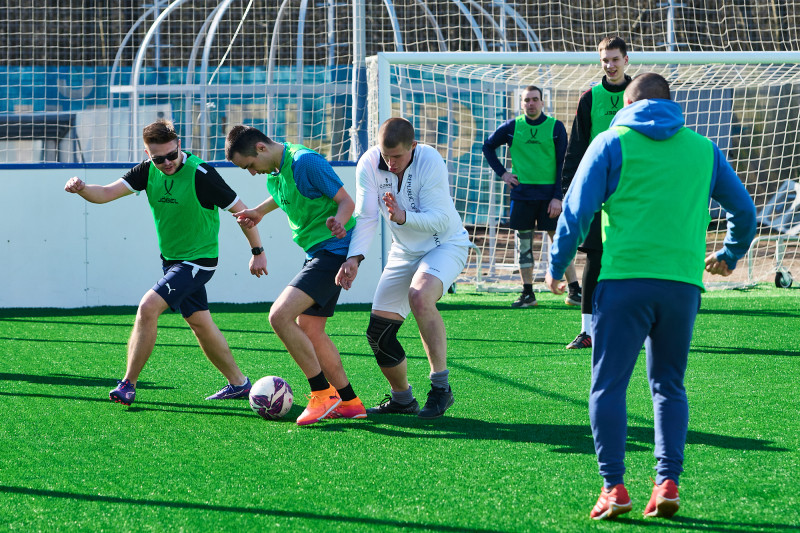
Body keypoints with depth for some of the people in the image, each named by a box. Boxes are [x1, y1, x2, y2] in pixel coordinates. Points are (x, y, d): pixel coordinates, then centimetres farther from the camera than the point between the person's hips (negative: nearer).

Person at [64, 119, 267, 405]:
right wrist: (82, 188, -33)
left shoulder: (200, 174, -22)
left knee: (148, 306, -20)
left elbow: (240, 209, -13)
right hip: (171, 260, 7)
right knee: (200, 323, 16)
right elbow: (108, 193, -11)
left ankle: (128, 384, -13)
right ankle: (239, 383, 30)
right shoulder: (148, 171, -4)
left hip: (199, 260, -7)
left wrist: (258, 252, -7)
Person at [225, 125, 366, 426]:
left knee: (280, 316, -19)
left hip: (333, 250, -10)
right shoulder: (274, 170, 8)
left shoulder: (305, 162, -19)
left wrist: (338, 221, -36)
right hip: (316, 253, 10)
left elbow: (347, 201, -16)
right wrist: (259, 212, 20)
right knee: (308, 331, 11)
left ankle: (323, 393, -12)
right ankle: (349, 403, 18)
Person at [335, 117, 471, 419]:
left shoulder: (430, 162, -25)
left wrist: (404, 217, -44)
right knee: (378, 333, 1)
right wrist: (354, 256, -27)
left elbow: (440, 220, -27)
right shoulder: (369, 164, -14)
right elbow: (365, 217, -12)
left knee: (420, 295, -36)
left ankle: (441, 386, -27)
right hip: (404, 251, 6)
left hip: (445, 244, -6)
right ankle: (402, 398, 25)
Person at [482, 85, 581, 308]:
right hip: (522, 193, 2)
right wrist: (502, 173, 8)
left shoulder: (556, 127, 0)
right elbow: (488, 147, 20)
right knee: (524, 243, 4)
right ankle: (528, 294, 10)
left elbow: (563, 164, -1)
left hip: (549, 194, -2)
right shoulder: (511, 127, 5)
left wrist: (558, 196, -8)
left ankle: (574, 291, -2)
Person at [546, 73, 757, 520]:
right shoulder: (703, 148, 15)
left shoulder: (612, 143, 6)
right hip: (683, 282, 3)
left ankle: (614, 487, -6)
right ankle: (668, 481, 0)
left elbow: (577, 210, 0)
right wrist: (730, 255, 41)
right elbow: (745, 212, 22)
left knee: (609, 385, 2)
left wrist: (557, 266, 13)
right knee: (669, 386, 14)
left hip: (625, 281, -3)